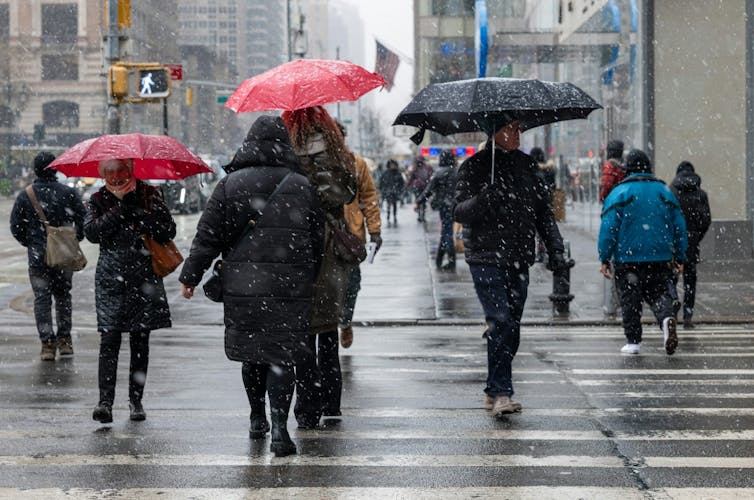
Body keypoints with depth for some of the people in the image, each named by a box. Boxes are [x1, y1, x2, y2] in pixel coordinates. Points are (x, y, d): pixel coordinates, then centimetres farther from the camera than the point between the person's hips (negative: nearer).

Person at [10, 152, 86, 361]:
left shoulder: (25, 196, -3)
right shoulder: (68, 193, -5)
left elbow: (15, 226, -1)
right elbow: (83, 220, -5)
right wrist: (75, 240, 11)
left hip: (37, 257, -1)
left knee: (42, 299, 3)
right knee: (63, 295, 16)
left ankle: (47, 343, -3)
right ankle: (64, 339, 17)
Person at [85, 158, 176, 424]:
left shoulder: (149, 195, 5)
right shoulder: (99, 200, 6)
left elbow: (169, 230, -5)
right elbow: (92, 232, -10)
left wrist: (136, 211, -13)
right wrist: (120, 209, -14)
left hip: (144, 277, 1)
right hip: (111, 279, -1)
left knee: (140, 341, 5)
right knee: (109, 339, -10)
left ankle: (136, 399, 14)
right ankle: (105, 401, -14)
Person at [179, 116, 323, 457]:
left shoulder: (230, 184, -1)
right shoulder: (301, 186, 3)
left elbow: (208, 236, 0)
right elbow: (317, 239, 9)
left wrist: (190, 276, 9)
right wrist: (308, 278, 21)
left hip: (242, 286, 0)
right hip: (291, 287, 0)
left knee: (251, 353, 15)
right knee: (281, 355, 1)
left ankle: (257, 419, 28)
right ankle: (279, 427, -10)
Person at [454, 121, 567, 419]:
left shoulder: (526, 165, 14)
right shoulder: (475, 166, -2)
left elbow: (543, 210, 19)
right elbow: (459, 212, -8)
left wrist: (555, 248, 9)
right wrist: (484, 198, -27)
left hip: (519, 260, 5)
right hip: (487, 258, -5)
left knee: (512, 327, 7)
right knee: (501, 322, -16)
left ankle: (494, 393, 16)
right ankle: (501, 392, -14)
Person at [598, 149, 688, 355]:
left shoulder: (619, 193, -3)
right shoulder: (665, 192, 8)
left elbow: (608, 228, -7)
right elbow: (679, 227, 11)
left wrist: (604, 259, -2)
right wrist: (679, 257, 18)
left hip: (627, 258, -3)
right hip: (660, 259, 3)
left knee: (630, 299, 5)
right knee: (660, 293, 9)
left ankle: (633, 341, 6)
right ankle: (667, 317, -21)